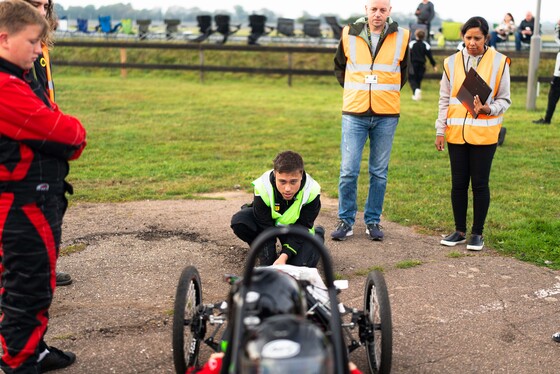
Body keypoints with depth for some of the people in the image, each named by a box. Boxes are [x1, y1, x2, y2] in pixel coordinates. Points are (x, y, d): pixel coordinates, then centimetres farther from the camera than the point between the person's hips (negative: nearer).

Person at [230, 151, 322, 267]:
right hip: (269, 221, 0)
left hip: (295, 226, 0)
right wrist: (267, 265, -36)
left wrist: (284, 256, -38)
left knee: (301, 264, -22)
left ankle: (317, 234, 13)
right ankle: (268, 254, -1)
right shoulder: (262, 188, -33)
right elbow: (265, 230, -29)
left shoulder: (311, 191, -31)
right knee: (239, 221, -29)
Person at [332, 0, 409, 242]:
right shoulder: (349, 34, 1)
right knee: (349, 170, -3)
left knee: (379, 172, 7)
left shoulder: (401, 37, 1)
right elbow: (339, 67, 17)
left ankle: (373, 221, 19)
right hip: (354, 114, 0)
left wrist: (388, 95, 13)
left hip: (386, 115, 1)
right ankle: (346, 221, 10)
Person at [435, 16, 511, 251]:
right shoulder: (452, 62, 4)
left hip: (484, 133, -2)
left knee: (480, 183, 3)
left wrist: (488, 108, -19)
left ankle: (477, 233, 15)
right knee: (458, 183, 7)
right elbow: (444, 99, 9)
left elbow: (504, 100, 1)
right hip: (456, 133, 2)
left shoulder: (499, 62, -2)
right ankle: (460, 231, 20)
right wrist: (440, 130, 4)